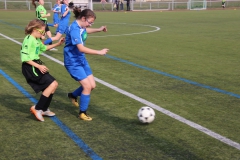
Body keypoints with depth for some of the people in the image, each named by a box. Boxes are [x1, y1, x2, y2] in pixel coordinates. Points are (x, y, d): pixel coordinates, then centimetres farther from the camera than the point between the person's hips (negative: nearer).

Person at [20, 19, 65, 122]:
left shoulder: (37, 40, 12)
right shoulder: (29, 40, -17)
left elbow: (44, 48, 32)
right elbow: (25, 58, -22)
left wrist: (58, 44, 24)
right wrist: (38, 66, -23)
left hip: (36, 66, 10)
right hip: (30, 67, -10)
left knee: (52, 85, 12)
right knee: (53, 84, -15)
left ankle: (44, 109, 27)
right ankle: (37, 108, -8)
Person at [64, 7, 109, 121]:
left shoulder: (81, 26, 1)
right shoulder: (74, 29, -26)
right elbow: (81, 48, -35)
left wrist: (99, 29, 19)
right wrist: (99, 52, -34)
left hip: (81, 59, 9)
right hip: (73, 62, -9)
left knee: (92, 85, 8)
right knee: (87, 86, -11)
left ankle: (73, 95, 35)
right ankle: (82, 113, 7)